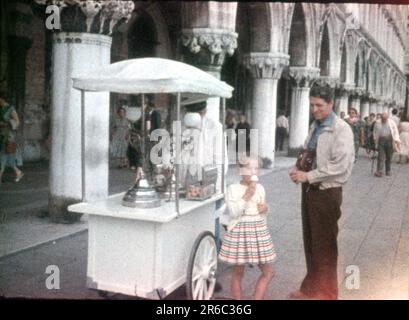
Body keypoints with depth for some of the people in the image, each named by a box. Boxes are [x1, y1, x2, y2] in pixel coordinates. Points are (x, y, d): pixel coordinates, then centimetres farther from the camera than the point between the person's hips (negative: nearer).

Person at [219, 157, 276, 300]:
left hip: (258, 232, 6)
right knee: (238, 273, 5)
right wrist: (246, 196, -21)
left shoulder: (260, 188, 8)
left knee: (268, 271, 6)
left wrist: (265, 209, -1)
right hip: (239, 232, -5)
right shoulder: (233, 189, -8)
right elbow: (233, 212, -17)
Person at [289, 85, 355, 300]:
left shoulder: (341, 129, -13)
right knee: (310, 242, 17)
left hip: (327, 192, -7)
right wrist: (298, 170, -2)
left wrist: (308, 176, -20)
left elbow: (341, 165, -21)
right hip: (309, 189, 7)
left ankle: (326, 292, 21)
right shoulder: (315, 126, 10)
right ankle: (311, 287, 34)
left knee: (325, 245, 5)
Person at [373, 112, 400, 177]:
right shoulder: (377, 122, 5)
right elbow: (375, 132, 15)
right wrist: (375, 139, 9)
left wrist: (397, 140, -9)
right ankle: (379, 171, -9)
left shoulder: (392, 122, 0)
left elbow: (395, 132, 0)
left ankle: (388, 171, 19)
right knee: (381, 156, -8)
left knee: (389, 157, 6)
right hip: (381, 140, 0)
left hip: (389, 141, 0)